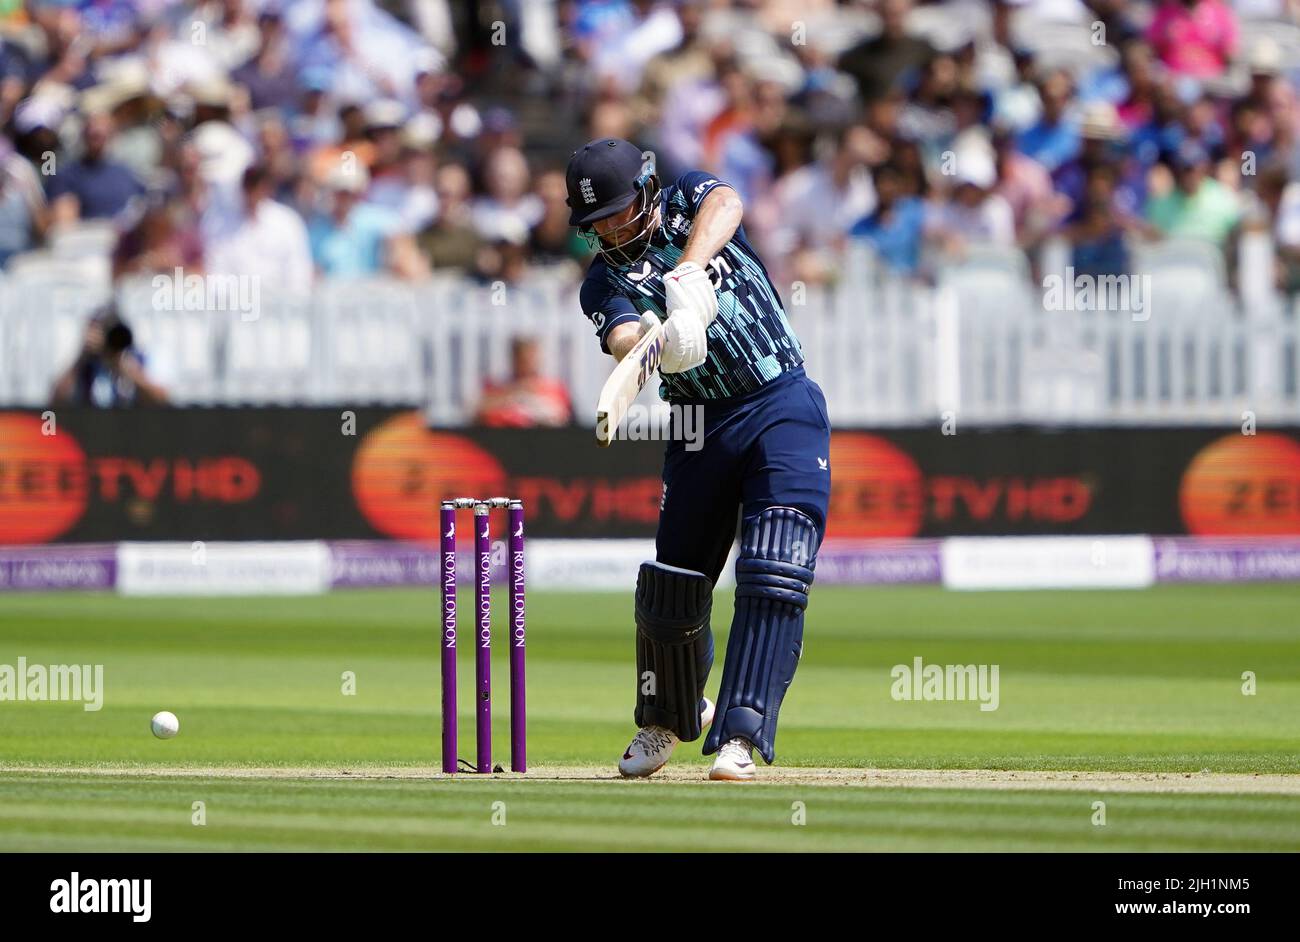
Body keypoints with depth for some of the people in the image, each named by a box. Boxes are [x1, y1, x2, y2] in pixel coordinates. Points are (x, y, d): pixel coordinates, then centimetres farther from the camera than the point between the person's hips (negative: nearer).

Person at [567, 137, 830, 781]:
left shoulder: (686, 202, 3)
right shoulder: (604, 281, 1)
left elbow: (726, 204, -23)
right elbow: (622, 339, -21)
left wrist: (685, 274, -41)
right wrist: (658, 342, -46)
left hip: (785, 406, -2)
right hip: (700, 429, 2)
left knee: (773, 577, -16)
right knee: (671, 583, 5)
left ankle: (739, 737, -19)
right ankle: (668, 719, 33)